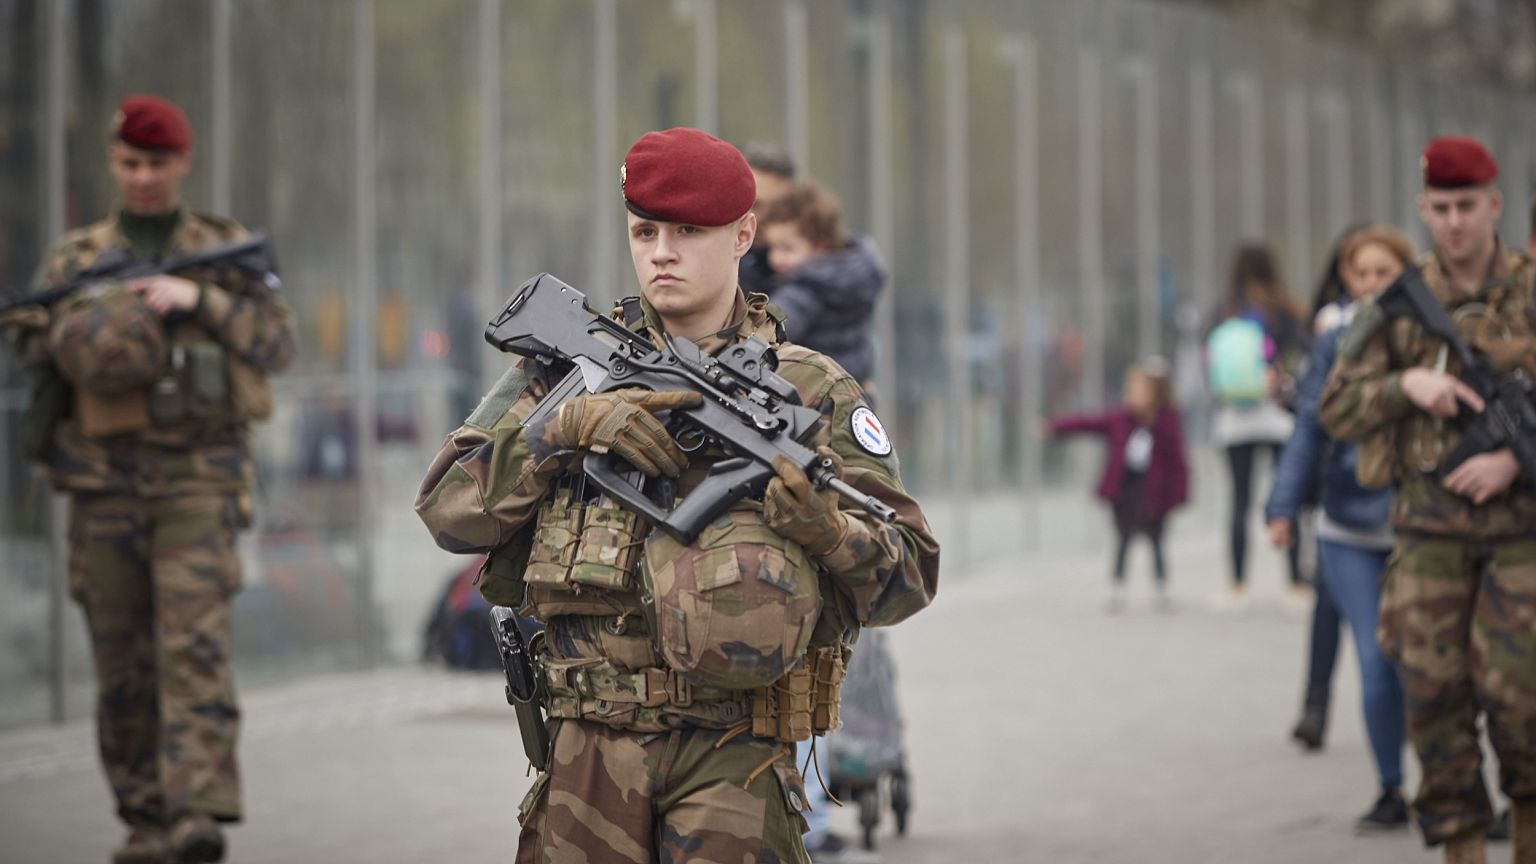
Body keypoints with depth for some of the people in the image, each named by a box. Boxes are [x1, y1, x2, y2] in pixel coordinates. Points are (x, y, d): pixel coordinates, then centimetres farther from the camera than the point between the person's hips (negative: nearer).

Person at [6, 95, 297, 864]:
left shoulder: (227, 250, 11)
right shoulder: (75, 258, 13)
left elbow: (277, 342, 2)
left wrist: (199, 298, -13)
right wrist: (82, 332, -20)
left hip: (199, 472, -2)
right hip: (104, 475, 2)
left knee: (195, 643, -15)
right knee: (121, 657, 4)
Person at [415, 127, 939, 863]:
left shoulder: (809, 391, 4)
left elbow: (911, 576, 1)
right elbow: (449, 509, 0)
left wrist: (827, 531, -20)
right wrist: (567, 426, -12)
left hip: (733, 754, -2)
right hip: (591, 747, 2)